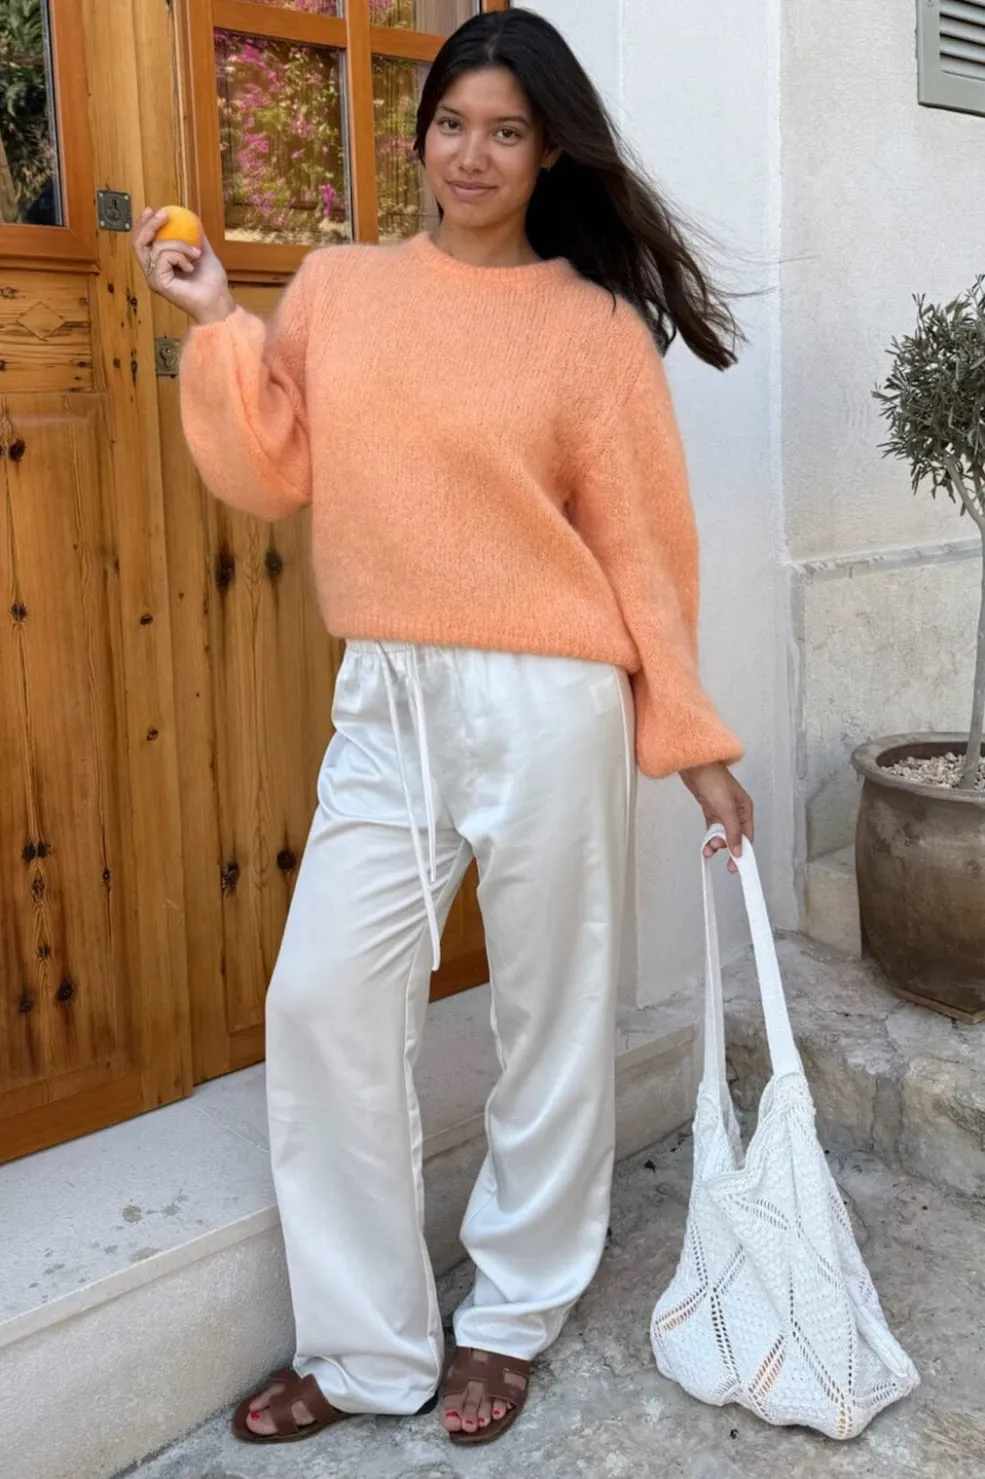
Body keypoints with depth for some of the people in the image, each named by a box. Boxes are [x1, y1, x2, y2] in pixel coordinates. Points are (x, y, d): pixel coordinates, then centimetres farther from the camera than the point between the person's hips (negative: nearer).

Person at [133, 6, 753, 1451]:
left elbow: (643, 543, 0)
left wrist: (694, 740, 0)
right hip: (384, 700, 4)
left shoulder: (595, 325, 0)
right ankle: (366, 1347, 18)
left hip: (546, 705, -3)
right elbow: (276, 474, 7)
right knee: (324, 1002, 0)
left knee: (551, 1009, 7)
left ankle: (514, 1316, 30)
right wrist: (216, 324, -2)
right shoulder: (337, 286, 9)